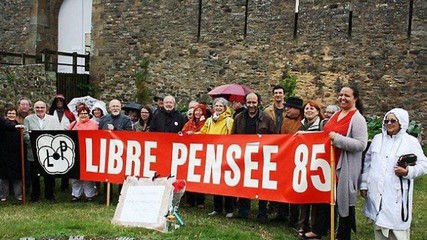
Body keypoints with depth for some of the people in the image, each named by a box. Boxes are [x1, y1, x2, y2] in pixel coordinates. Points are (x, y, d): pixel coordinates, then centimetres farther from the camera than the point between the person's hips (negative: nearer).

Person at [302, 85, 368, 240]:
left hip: (345, 168, -7)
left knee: (343, 200, 7)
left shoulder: (357, 118, -12)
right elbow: (327, 134, 24)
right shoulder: (336, 115, 11)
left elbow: (361, 144, -21)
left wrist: (337, 138, -24)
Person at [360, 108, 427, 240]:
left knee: (398, 228, -4)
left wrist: (407, 172, -19)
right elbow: (367, 162, 14)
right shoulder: (377, 138, 11)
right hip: (377, 192, 4)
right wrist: (364, 184, 11)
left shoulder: (411, 141, -1)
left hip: (397, 194, -4)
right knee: (379, 223, 12)